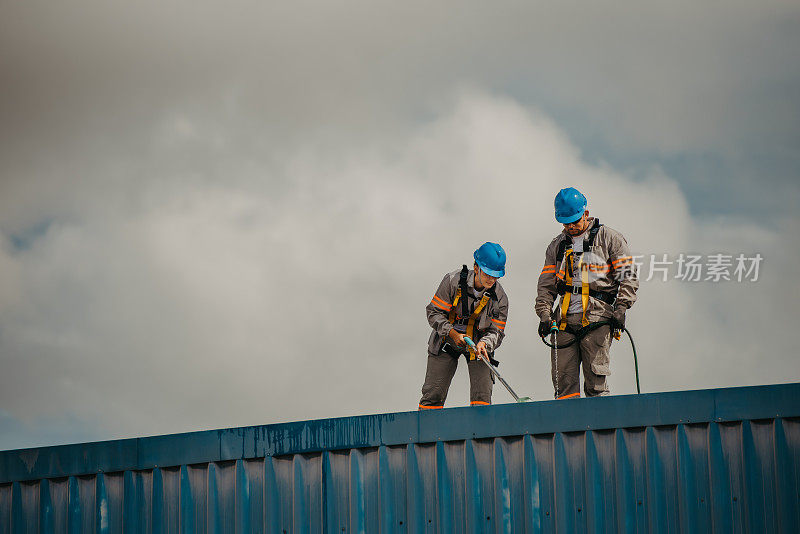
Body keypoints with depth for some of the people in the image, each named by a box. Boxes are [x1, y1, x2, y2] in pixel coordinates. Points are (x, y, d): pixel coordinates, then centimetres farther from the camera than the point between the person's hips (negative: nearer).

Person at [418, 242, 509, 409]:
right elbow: (434, 312, -14)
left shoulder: (500, 298, -15)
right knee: (433, 393, -1)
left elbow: (496, 332, -11)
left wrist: (484, 343, -33)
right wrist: (453, 334, -26)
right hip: (447, 341, -1)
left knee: (482, 394, -13)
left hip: (478, 342, 1)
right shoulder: (453, 281, -20)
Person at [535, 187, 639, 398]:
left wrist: (620, 309, -9)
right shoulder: (557, 246, 18)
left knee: (595, 381, -9)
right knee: (563, 381, -2)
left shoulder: (609, 239, 6)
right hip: (565, 321, 4)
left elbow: (627, 277, 3)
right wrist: (545, 315, 2)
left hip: (597, 318, -4)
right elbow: (546, 285, 17)